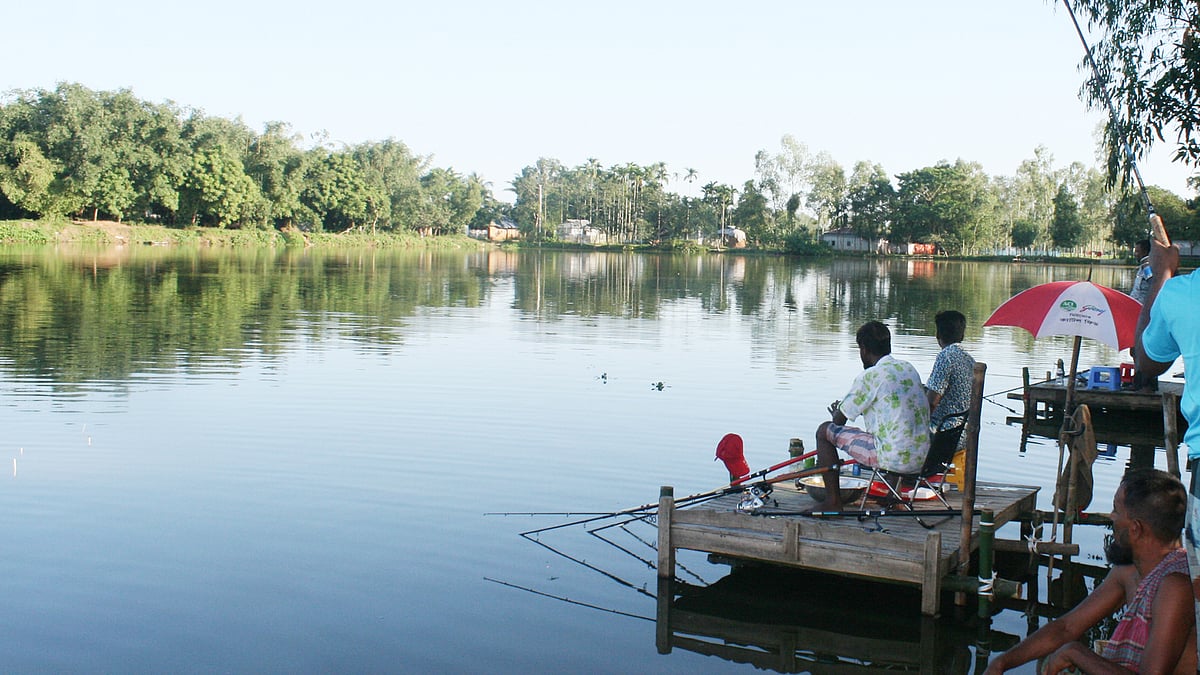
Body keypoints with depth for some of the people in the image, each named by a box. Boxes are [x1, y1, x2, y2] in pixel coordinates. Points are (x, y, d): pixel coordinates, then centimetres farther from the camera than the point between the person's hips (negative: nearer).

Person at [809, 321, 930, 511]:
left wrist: (837, 412, 21)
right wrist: (861, 407, 33)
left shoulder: (870, 376, -10)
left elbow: (839, 420, -2)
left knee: (824, 431, 6)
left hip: (894, 458, -8)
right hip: (922, 458, 8)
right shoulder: (910, 369, 11)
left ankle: (833, 502, 9)